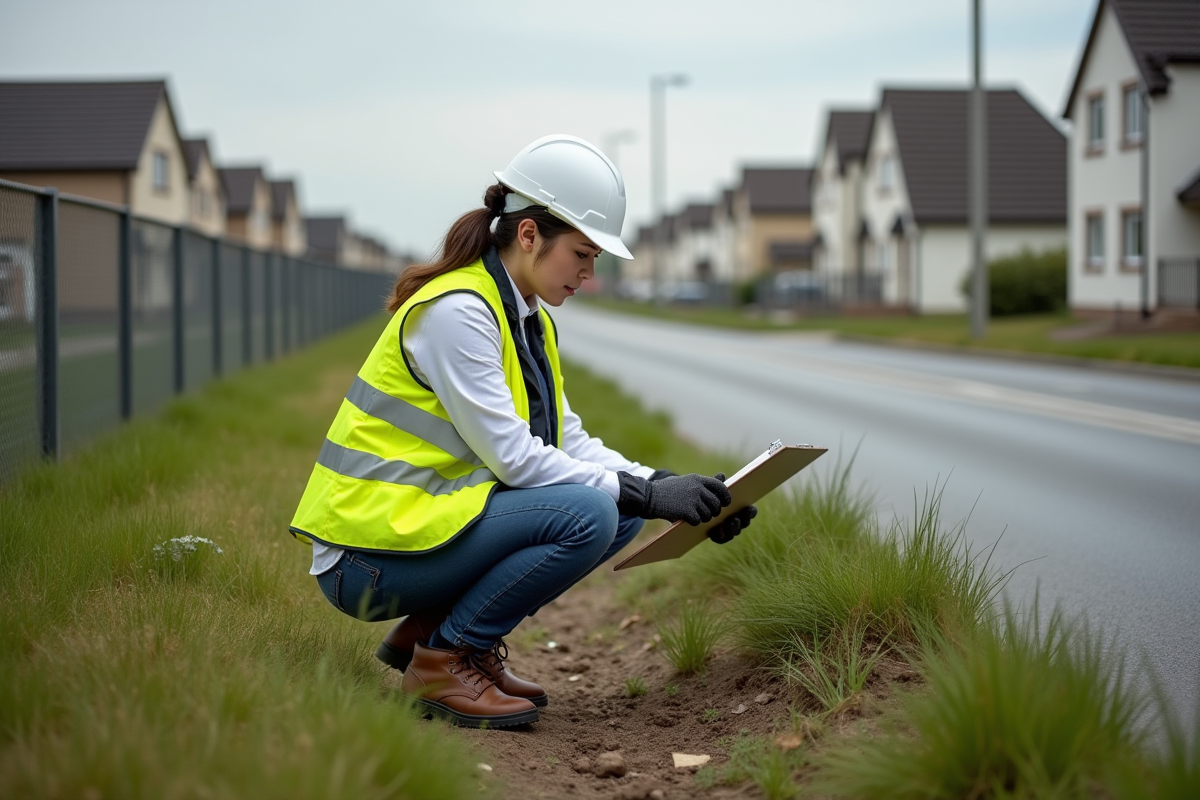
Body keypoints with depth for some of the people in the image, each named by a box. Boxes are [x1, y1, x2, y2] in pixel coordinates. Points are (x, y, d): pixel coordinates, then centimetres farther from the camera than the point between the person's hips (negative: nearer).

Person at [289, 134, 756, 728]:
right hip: (367, 556, -9)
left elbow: (568, 441, 9)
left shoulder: (530, 318, 11)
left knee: (620, 511, 1)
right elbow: (511, 455, -23)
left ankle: (432, 627, 7)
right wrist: (645, 495, -21)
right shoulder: (456, 311, -19)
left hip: (437, 512, 9)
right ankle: (445, 659, -10)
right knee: (587, 514, -24)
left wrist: (669, 487, -5)